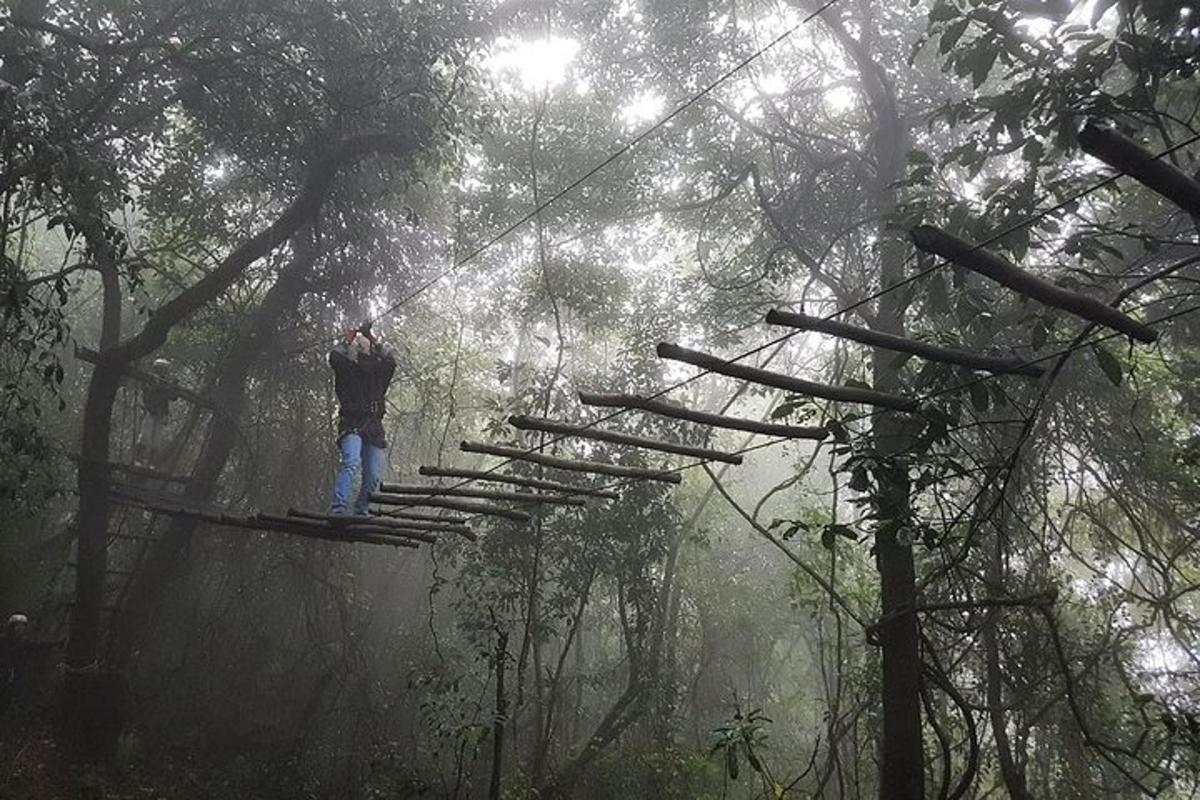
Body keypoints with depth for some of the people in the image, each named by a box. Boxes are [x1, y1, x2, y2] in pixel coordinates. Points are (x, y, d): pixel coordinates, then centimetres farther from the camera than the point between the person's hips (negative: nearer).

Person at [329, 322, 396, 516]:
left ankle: (361, 511, 13)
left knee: (373, 476, 0)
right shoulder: (347, 371, 8)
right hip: (351, 425, -5)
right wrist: (348, 340, 5)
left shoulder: (379, 374, 18)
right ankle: (338, 509, -35)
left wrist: (377, 344, 6)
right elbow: (335, 358, -10)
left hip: (374, 429, 5)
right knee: (351, 462, -28)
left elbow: (391, 362, 0)